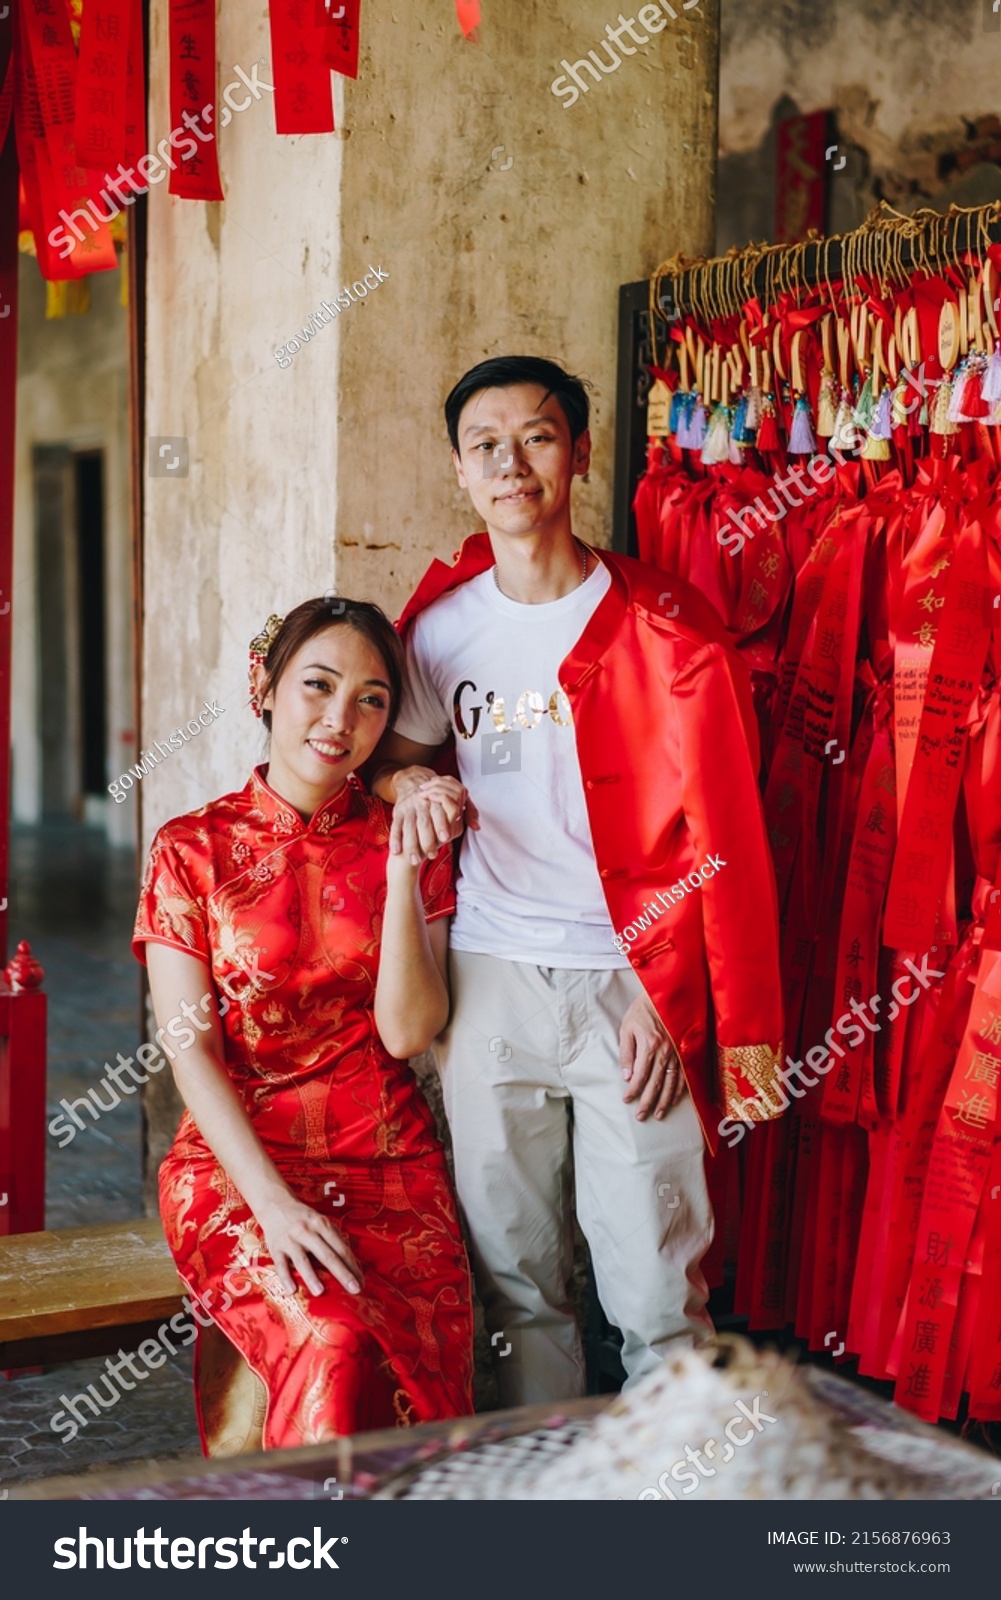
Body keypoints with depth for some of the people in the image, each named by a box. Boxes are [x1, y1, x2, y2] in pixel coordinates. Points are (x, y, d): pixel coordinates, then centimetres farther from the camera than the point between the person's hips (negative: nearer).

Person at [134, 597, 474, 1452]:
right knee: (336, 1346, -29)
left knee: (423, 1368, -26)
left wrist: (404, 865, -11)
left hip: (389, 1160, 2)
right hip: (239, 1162, -1)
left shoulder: (406, 841, 8)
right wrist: (273, 1202, -18)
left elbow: (408, 1031, -4)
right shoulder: (192, 851, 3)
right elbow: (190, 1049, -5)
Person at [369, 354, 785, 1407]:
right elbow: (396, 749, 22)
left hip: (633, 985, -3)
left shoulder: (665, 628, -4)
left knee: (657, 1296, -1)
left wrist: (725, 1019, -9)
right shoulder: (438, 626, 7)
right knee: (512, 1277, 10)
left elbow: (725, 835, -4)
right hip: (489, 982, 3)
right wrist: (407, 780, -4)